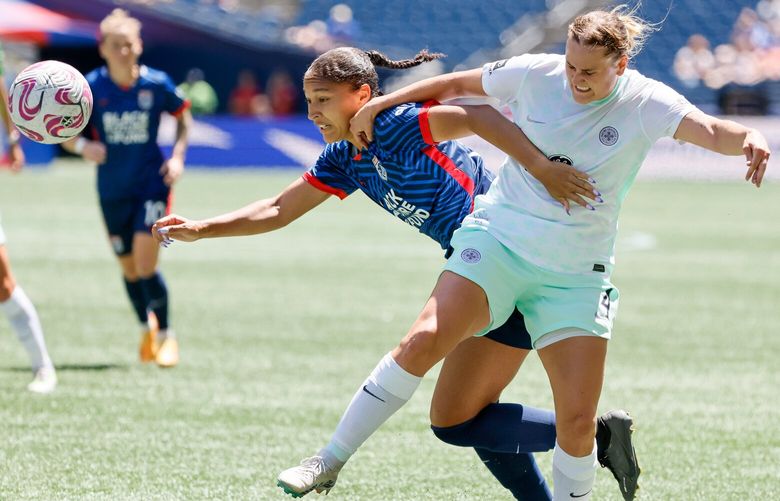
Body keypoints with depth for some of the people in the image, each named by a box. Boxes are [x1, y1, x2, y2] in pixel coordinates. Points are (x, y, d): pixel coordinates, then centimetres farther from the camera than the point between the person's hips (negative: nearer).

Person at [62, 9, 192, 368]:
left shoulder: (157, 85, -10)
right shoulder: (91, 87, -10)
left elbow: (183, 117, 8)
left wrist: (177, 156, -4)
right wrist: (82, 145, -24)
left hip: (152, 185, -2)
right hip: (112, 192, 2)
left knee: (146, 266, -13)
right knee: (129, 269, 12)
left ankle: (166, 335, 7)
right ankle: (147, 328, 38)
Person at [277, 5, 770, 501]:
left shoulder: (646, 103, -6)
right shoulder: (535, 74, -3)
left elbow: (711, 130, -20)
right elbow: (457, 85, 11)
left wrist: (749, 137, -42)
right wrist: (380, 103, 8)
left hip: (576, 274, 0)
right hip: (498, 238, 0)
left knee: (577, 422, -9)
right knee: (424, 342, -23)